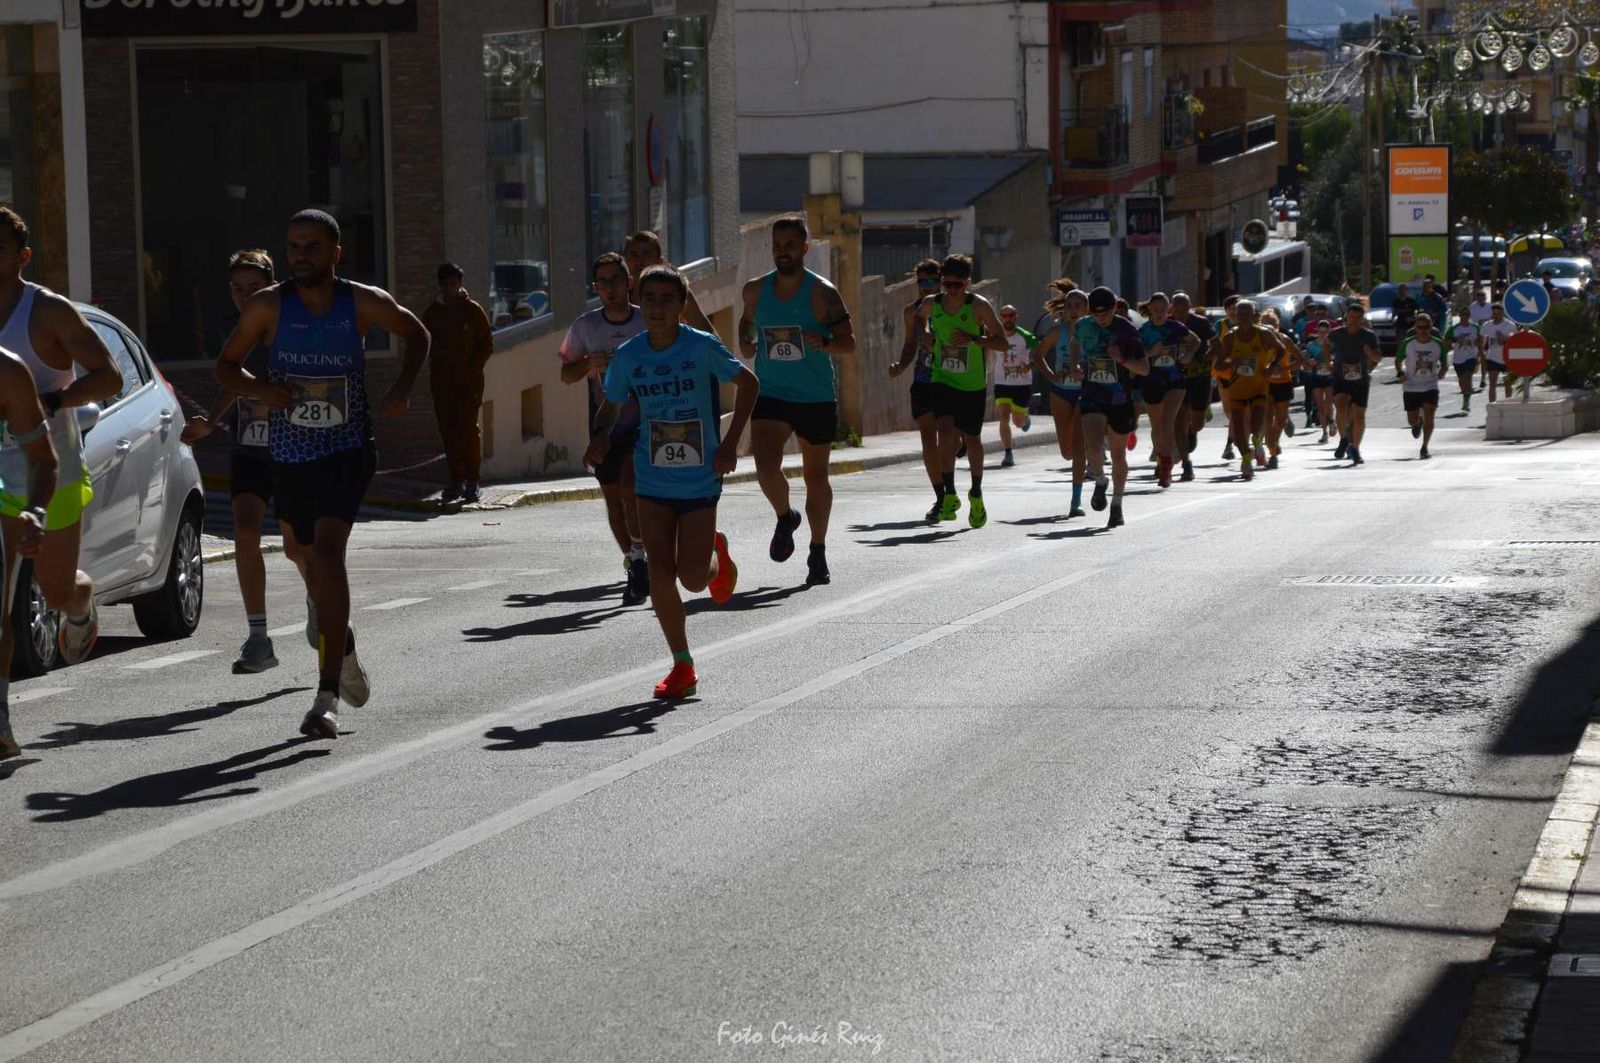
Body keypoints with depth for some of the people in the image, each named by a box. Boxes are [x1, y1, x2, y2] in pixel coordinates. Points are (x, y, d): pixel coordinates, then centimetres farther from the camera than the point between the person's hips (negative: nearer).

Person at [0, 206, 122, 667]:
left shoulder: (50, 312, -11)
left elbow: (109, 376, -15)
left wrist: (49, 402, -29)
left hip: (52, 477, -3)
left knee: (57, 590, 11)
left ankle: (83, 604, 47)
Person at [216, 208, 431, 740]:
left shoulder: (365, 304, -5)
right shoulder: (268, 306, -5)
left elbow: (416, 335, 13)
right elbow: (225, 365, 4)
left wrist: (403, 387, -4)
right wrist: (260, 388, -17)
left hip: (347, 449, -3)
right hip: (289, 455, 3)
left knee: (327, 548, -22)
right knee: (316, 557, 16)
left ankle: (327, 697, -24)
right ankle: (343, 646, 49)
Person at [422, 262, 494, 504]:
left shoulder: (473, 311, 1)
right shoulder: (432, 312, 10)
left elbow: (487, 344, 1)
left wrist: (471, 371, -10)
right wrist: (434, 351, -5)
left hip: (468, 381, -4)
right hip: (442, 381, 4)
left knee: (468, 428, -10)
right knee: (448, 430, 2)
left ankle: (473, 481, -6)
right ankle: (456, 480, 8)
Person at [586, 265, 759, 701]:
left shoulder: (702, 347, -12)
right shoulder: (628, 356, -4)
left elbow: (748, 383, 0)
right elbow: (611, 405, 11)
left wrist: (730, 444, -7)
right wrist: (601, 437, -10)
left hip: (700, 480, -2)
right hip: (652, 481, 2)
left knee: (694, 578, -5)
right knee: (660, 572, -5)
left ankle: (716, 552, 32)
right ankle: (682, 666, 9)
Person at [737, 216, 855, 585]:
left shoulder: (822, 293, -7)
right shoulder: (756, 290, 3)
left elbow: (849, 342, -6)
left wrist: (824, 343, -27)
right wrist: (745, 343, 2)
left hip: (816, 399, -1)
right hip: (770, 396, 2)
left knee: (815, 477, 9)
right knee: (766, 468, -18)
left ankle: (818, 552, 26)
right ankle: (785, 517, 13)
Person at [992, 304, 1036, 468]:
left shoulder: (1025, 337, -12)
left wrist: (1030, 365, -23)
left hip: (1022, 385, -2)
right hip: (1002, 385, 2)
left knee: (1018, 422, 7)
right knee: (1004, 418, -14)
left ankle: (1026, 418, 45)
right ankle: (1007, 454, -10)